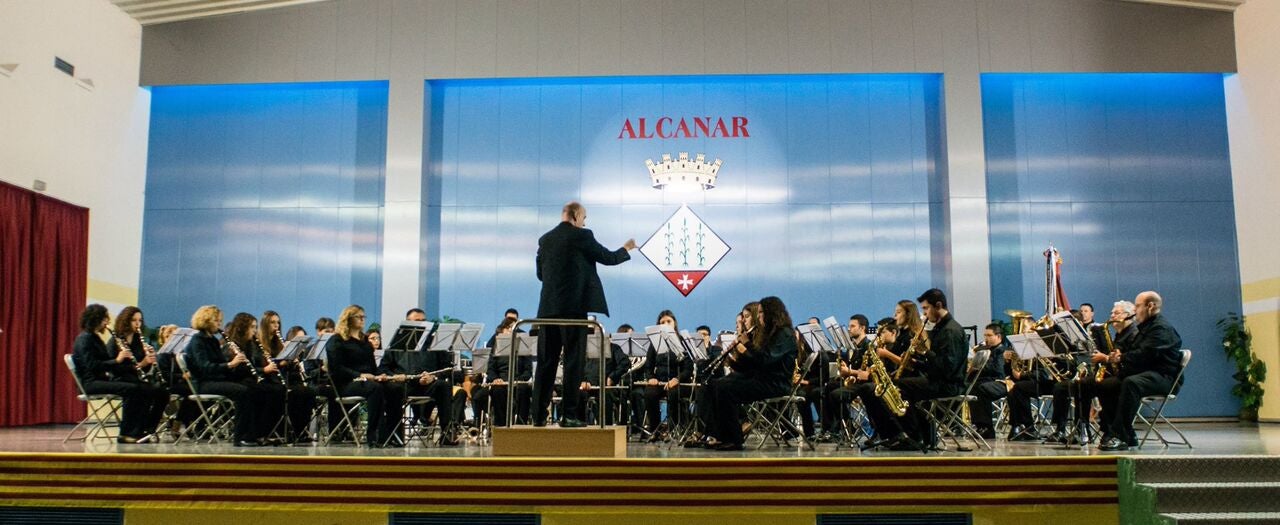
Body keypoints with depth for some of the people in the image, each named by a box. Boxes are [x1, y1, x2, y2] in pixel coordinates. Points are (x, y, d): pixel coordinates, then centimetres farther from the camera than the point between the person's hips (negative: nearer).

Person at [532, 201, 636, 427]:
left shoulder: (545, 239, 12)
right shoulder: (582, 236, -4)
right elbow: (608, 258, 4)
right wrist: (626, 249, 22)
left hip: (548, 307, 5)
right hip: (574, 306, -5)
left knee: (546, 361, 8)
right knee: (573, 361, -1)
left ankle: (539, 415, 9)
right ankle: (568, 415, -2)